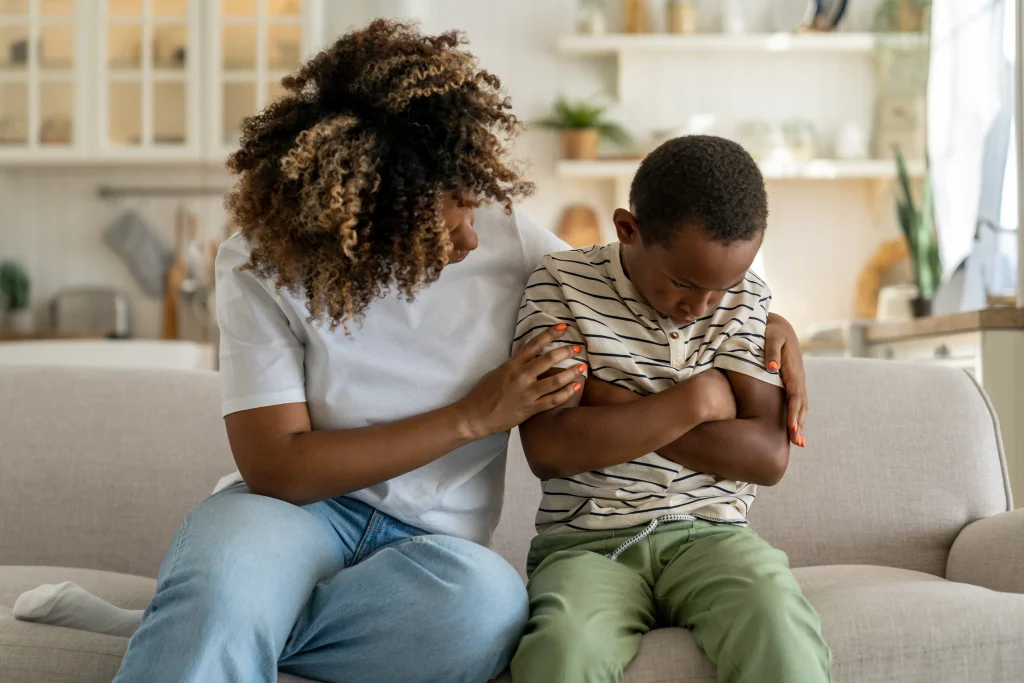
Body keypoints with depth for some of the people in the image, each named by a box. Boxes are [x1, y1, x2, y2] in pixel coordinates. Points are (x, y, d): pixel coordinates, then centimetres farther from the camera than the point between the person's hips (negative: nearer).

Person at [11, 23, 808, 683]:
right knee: (227, 577, -44)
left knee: (489, 603, -37)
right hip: (301, 508, -4)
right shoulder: (262, 268, -9)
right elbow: (277, 465, -14)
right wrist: (475, 416, -15)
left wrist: (761, 319, 2)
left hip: (435, 539, 4)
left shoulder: (505, 233, 0)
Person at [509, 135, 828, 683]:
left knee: (781, 632, -31)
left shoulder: (746, 299, 8)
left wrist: (617, 405, -9)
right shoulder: (563, 284, -1)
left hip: (709, 534, 2)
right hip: (587, 542, -2)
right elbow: (549, 448, -13)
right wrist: (697, 400, -9)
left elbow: (769, 455, -3)